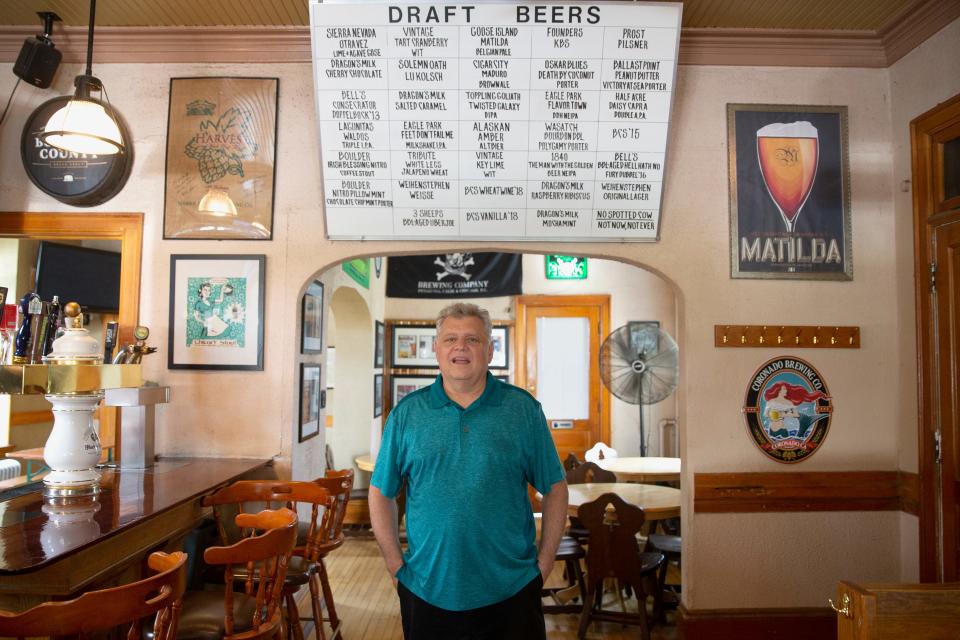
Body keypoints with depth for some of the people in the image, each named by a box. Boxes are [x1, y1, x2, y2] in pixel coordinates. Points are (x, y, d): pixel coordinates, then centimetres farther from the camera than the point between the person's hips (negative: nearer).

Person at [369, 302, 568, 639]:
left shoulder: (523, 409, -2)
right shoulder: (407, 413, 0)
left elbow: (555, 490, 1)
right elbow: (381, 493, 4)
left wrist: (543, 563, -2)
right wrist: (396, 564, 1)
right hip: (426, 593, 1)